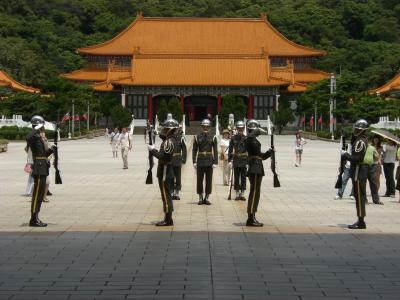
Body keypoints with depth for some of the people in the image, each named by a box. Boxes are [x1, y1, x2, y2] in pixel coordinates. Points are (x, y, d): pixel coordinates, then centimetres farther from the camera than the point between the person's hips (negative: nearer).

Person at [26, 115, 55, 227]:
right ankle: (34, 220, -6)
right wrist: (36, 129, -25)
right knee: (37, 194, -8)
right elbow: (28, 138, -37)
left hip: (42, 170, 10)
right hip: (39, 169, -10)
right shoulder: (34, 136, -10)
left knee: (40, 195, 11)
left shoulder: (39, 137, 20)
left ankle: (35, 219, 15)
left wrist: (51, 149, 9)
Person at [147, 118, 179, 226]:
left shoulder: (168, 142, -18)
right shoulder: (167, 141, 14)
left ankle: (168, 220, -3)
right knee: (166, 196, 14)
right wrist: (154, 150, 8)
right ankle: (168, 219, 20)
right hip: (166, 172, 10)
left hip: (165, 173, -10)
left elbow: (163, 156, -26)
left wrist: (152, 150, -17)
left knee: (166, 196, -6)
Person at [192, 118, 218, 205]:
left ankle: (207, 198, 11)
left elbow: (215, 151, 0)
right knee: (199, 180, 3)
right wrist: (194, 162, -3)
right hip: (200, 161, 0)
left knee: (209, 180, 3)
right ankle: (200, 198, 12)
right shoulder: (197, 137, 3)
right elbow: (194, 150, 4)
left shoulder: (213, 137, 1)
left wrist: (215, 162, -7)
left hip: (209, 161, 0)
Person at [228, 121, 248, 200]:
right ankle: (237, 194, 14)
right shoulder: (233, 138, 1)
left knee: (243, 178, 4)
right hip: (236, 161, 1)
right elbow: (230, 150, 4)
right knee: (236, 178, 6)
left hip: (244, 161, -1)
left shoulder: (246, 138, -2)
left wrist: (248, 162, -6)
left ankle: (242, 194, 11)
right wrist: (230, 160, -2)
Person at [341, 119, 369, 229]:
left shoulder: (360, 141, -18)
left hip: (358, 171, -10)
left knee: (359, 196, -7)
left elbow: (357, 158, -24)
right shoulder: (363, 140, 14)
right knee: (360, 196, 15)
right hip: (362, 170, 10)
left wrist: (345, 154, -13)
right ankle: (360, 220, 23)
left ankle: (361, 222, -4)